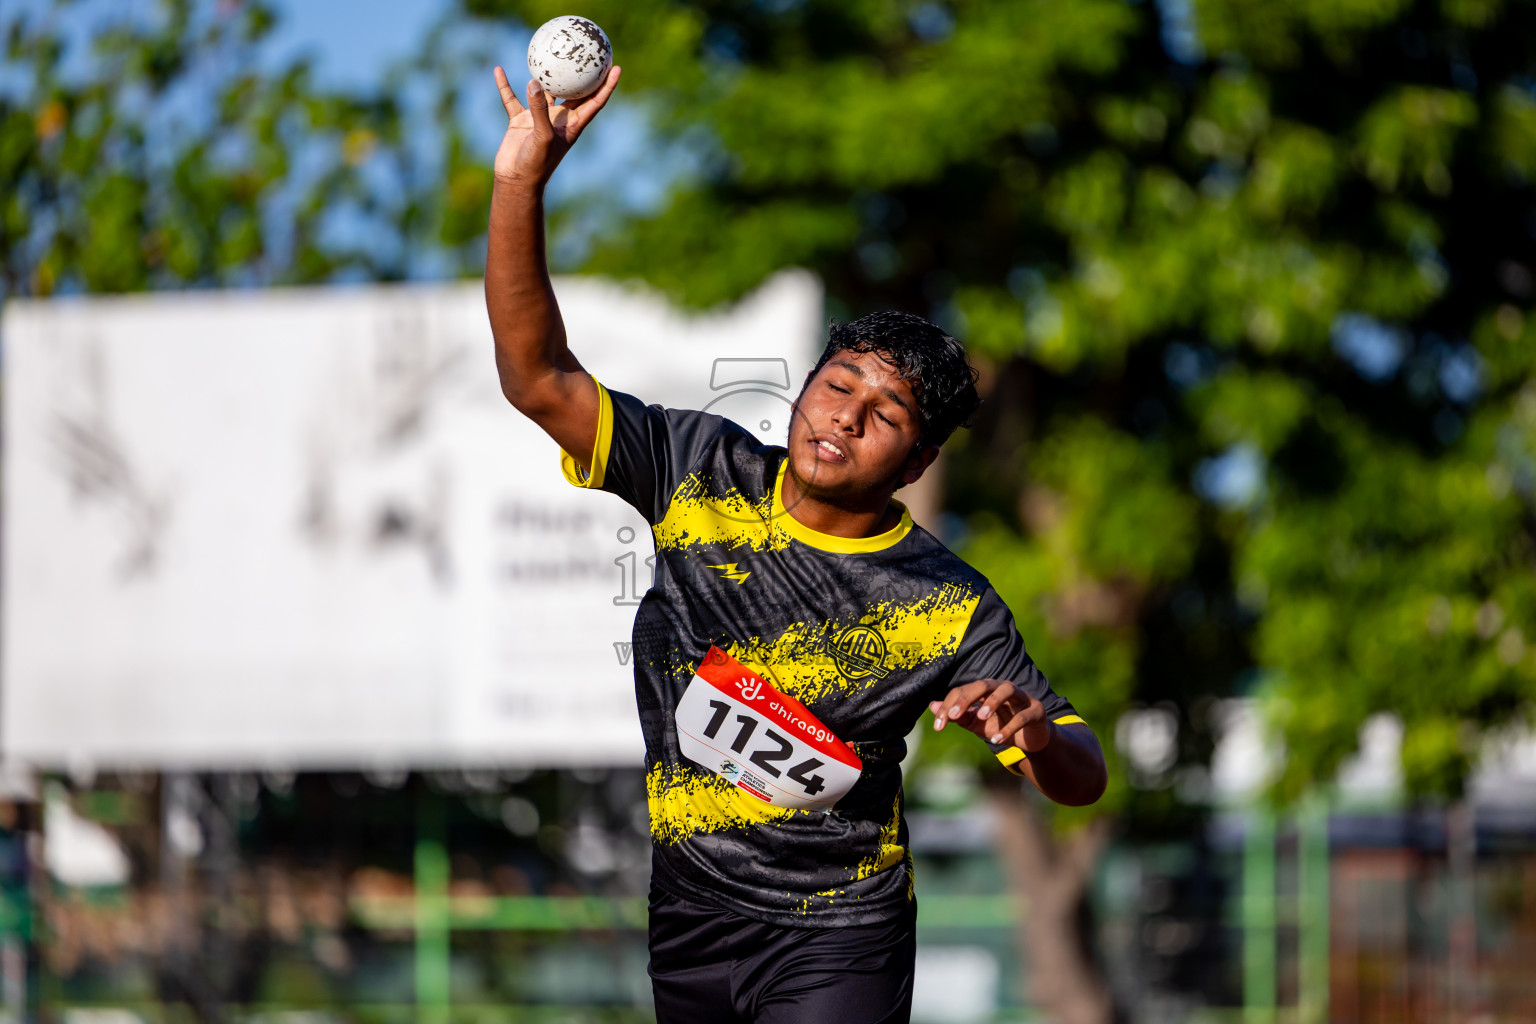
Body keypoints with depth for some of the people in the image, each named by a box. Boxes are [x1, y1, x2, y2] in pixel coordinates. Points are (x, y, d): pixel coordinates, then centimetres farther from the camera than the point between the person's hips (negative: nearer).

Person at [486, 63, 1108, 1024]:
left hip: (832, 943, -3)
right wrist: (522, 181, -21)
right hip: (666, 913, 3)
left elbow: (1082, 776, -6)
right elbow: (538, 377, -10)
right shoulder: (704, 475, -4)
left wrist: (1036, 736, -31)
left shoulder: (952, 610, -9)